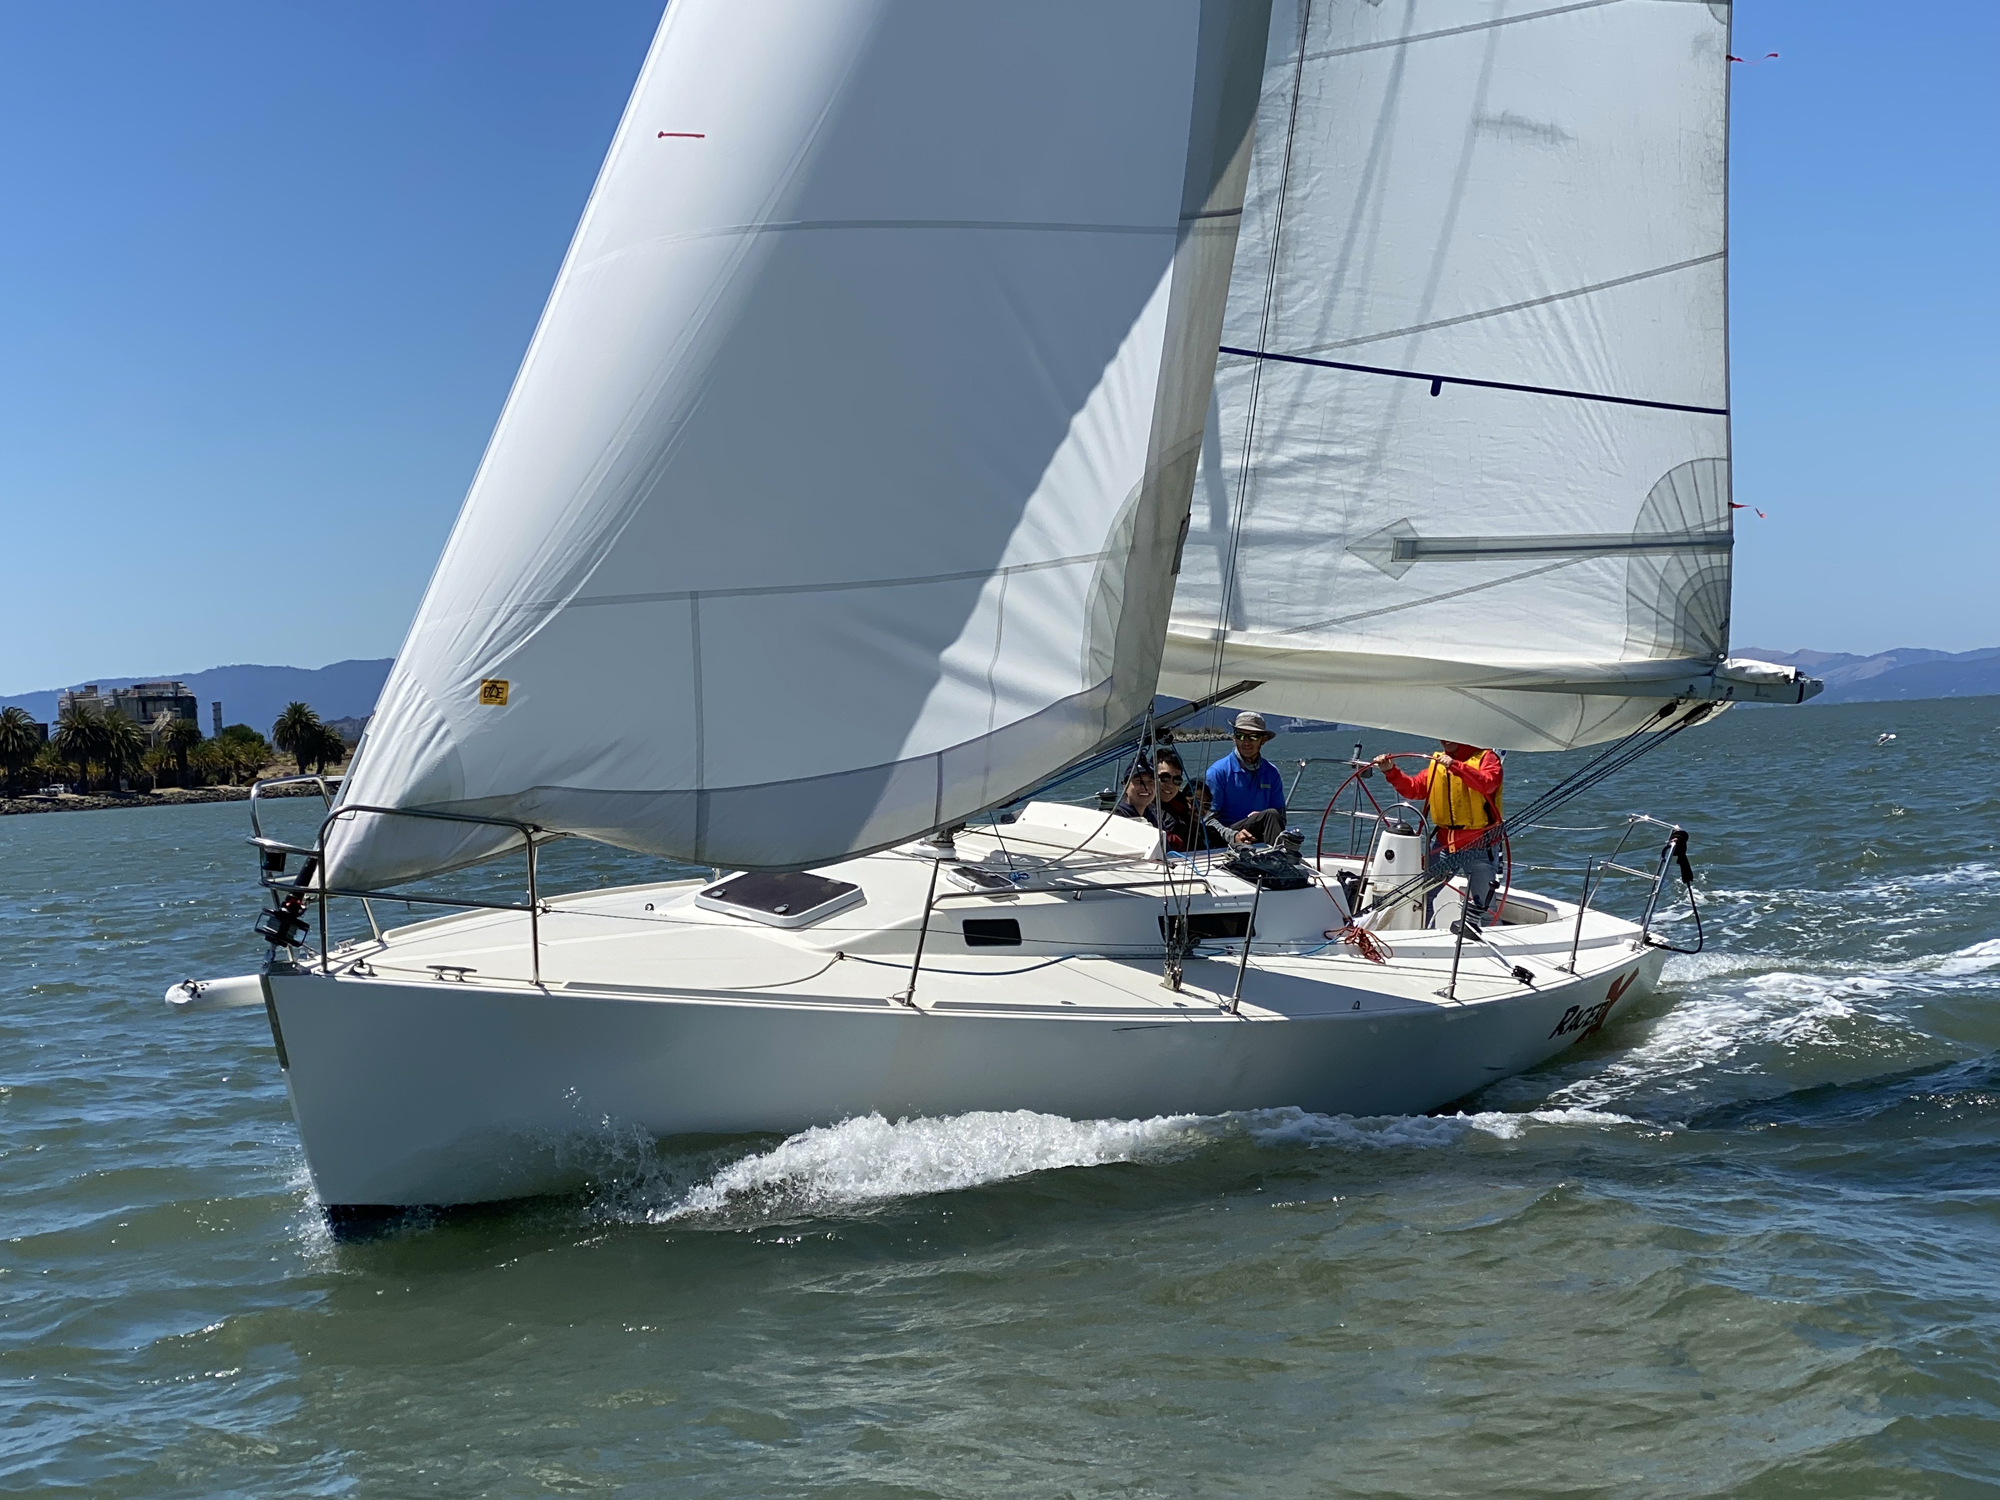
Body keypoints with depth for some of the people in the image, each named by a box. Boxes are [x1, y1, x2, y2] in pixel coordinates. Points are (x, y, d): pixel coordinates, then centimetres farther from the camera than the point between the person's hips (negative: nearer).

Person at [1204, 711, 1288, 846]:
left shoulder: (1271, 773, 15)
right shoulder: (1218, 772, 1)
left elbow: (1281, 818, 14)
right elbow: (1209, 819, -5)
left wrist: (1260, 817, -11)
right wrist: (1233, 835, -25)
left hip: (1260, 839, 4)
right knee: (1270, 814, -29)